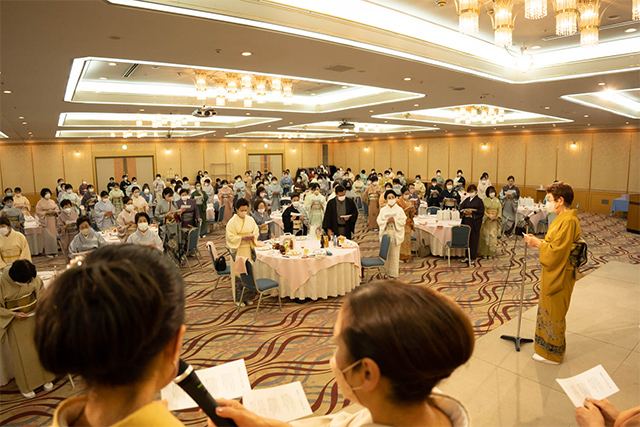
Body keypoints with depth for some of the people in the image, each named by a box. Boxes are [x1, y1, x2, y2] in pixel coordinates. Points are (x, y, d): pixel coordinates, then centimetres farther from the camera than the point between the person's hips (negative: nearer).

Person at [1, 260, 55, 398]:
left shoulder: (32, 277, -14)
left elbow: (40, 290, 4)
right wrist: (14, 315, -21)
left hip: (34, 317, 3)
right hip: (16, 321, -3)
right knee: (23, 354, 6)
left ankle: (45, 378, 31)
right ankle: (26, 386, 26)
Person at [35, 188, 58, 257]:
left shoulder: (52, 201, 15)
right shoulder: (40, 202, 0)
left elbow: (57, 209, 16)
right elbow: (38, 212, -5)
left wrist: (54, 211, -5)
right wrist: (46, 212, -15)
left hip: (53, 220, 5)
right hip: (46, 221, -5)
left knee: (54, 234, 3)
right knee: (48, 236, -7)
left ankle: (54, 251, 10)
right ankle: (49, 252, -3)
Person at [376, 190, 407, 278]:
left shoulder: (399, 210, 2)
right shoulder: (383, 210, 8)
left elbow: (403, 222, -2)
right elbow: (379, 221, 3)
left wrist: (394, 220, -16)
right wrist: (387, 221, -14)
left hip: (396, 234, -2)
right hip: (385, 233, 2)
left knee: (394, 254, 0)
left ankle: (394, 272, 8)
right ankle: (386, 271, 13)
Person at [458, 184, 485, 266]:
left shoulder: (479, 200, -3)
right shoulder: (466, 200, 11)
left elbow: (481, 212, -8)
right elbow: (461, 208, 9)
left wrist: (472, 212, -18)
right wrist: (464, 211, -12)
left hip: (475, 223, -5)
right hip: (466, 222, 5)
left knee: (474, 240, 0)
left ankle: (473, 258, 8)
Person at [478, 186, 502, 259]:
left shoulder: (497, 201, 9)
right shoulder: (485, 200, -2)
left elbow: (500, 209, 7)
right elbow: (483, 210, -7)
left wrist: (497, 217, -8)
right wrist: (489, 216, -18)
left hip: (494, 221, 3)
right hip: (486, 221, -3)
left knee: (493, 236, 2)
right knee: (485, 236, -1)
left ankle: (491, 253, 10)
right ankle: (485, 253, 7)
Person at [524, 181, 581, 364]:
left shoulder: (568, 221, -24)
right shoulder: (564, 218, 8)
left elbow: (556, 251, -26)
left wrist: (537, 243, -15)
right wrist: (539, 241, 4)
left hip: (559, 276, -10)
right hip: (552, 273, 10)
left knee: (554, 313, 5)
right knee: (549, 310, 22)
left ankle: (552, 354, 21)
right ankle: (546, 344, 38)